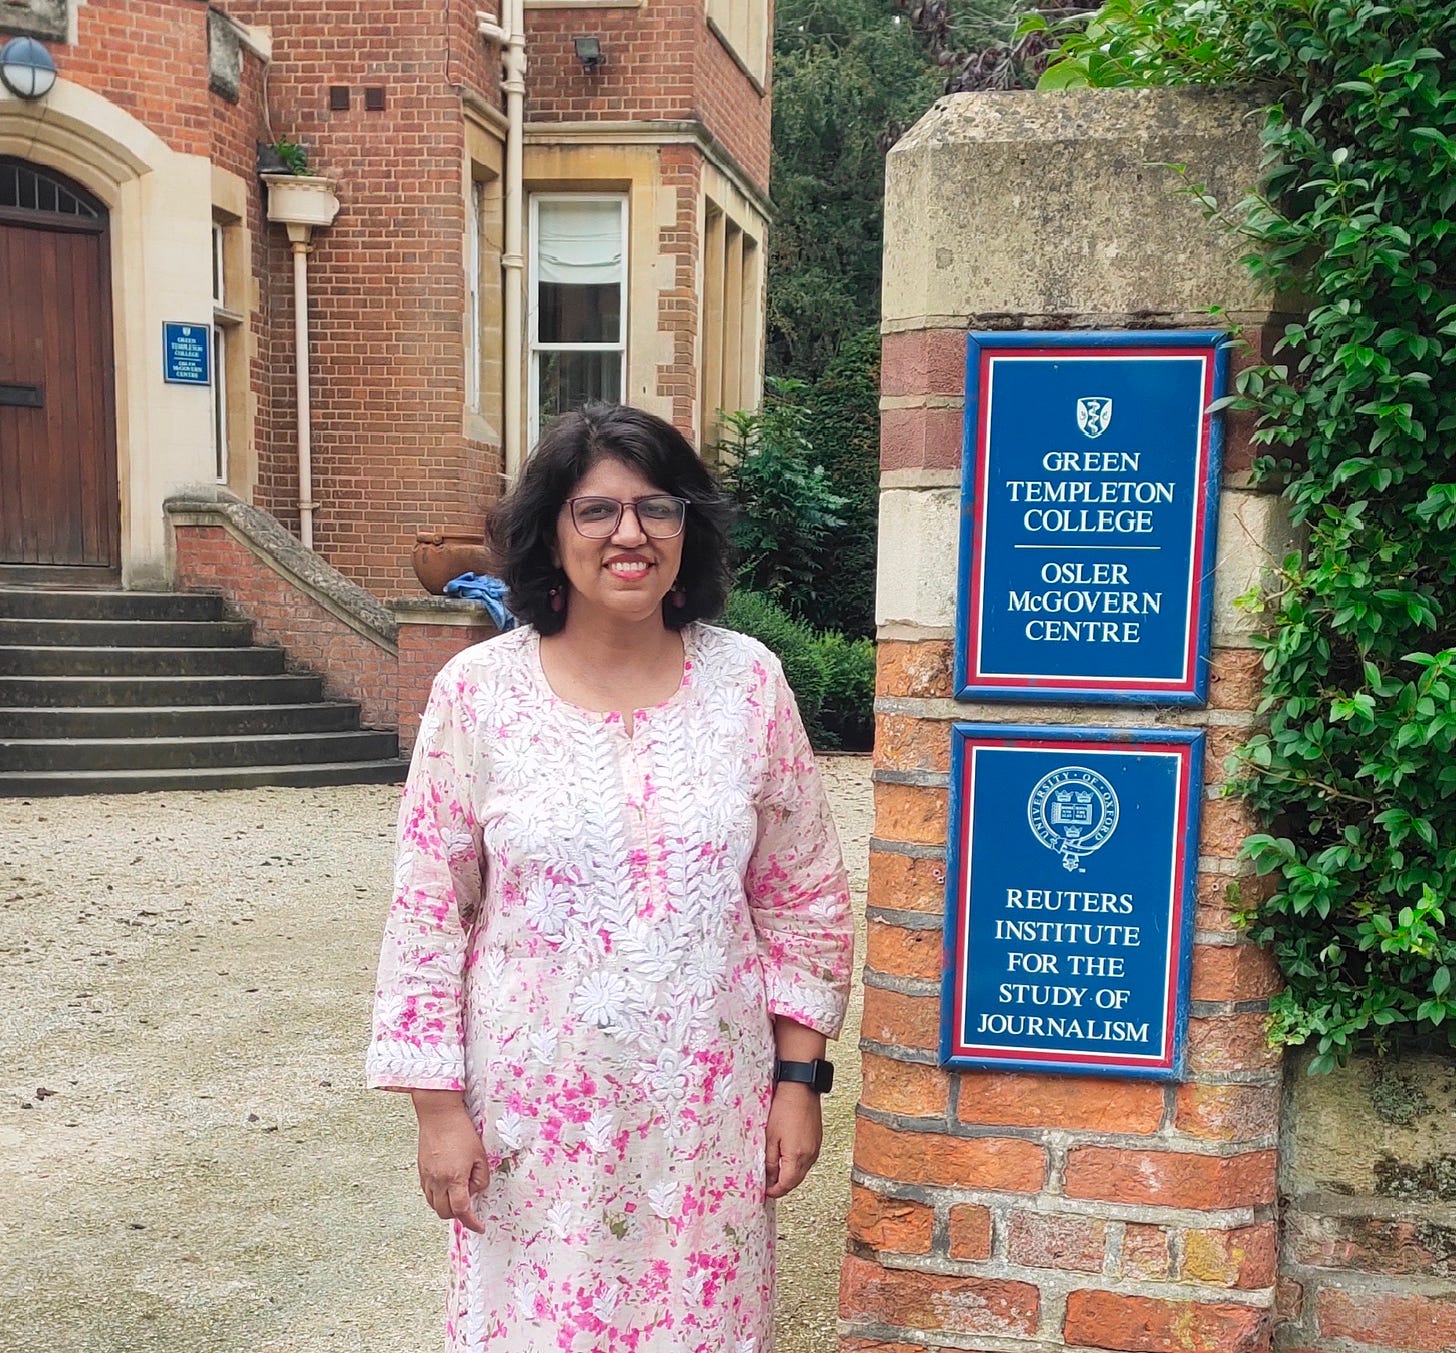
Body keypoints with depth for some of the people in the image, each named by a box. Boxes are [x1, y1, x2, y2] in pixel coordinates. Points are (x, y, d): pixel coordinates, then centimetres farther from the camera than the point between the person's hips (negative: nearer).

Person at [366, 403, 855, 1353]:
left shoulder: (748, 682, -3)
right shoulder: (480, 692, -7)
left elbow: (804, 898, 3)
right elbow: (429, 912, -3)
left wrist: (799, 1079, 2)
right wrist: (439, 1106, -3)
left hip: (709, 1109, 1)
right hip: (534, 1111, -1)